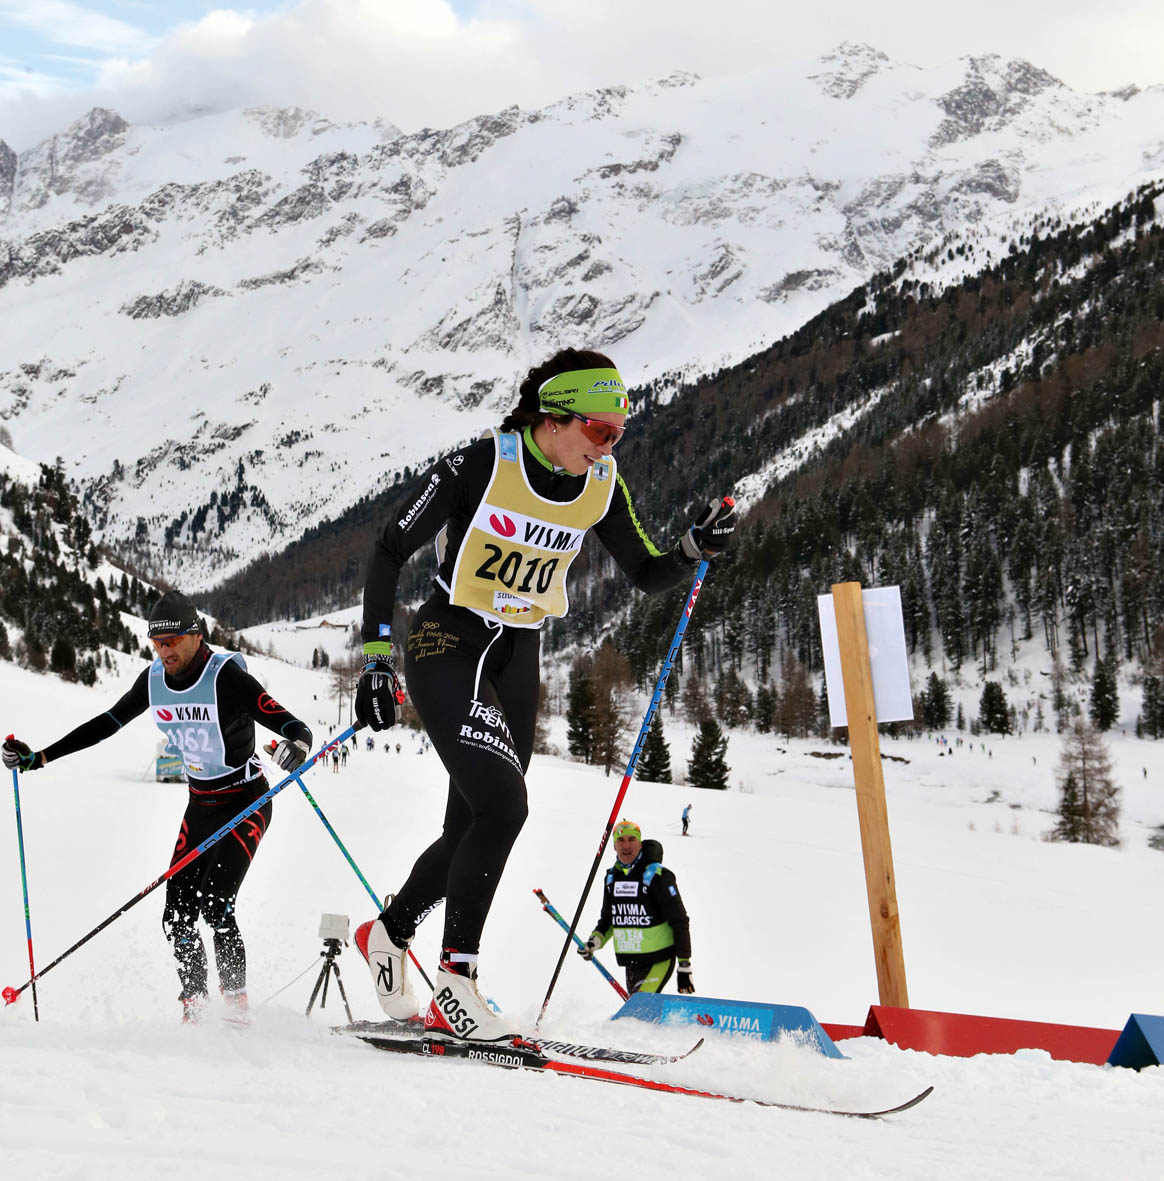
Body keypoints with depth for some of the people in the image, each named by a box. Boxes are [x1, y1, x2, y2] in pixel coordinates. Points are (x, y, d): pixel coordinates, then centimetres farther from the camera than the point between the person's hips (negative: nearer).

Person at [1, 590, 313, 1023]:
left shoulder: (226, 675, -21)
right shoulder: (154, 679, -2)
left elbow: (291, 724, -26)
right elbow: (106, 724, 9)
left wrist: (298, 743, -50)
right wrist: (39, 757, 7)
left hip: (247, 803, -6)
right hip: (199, 805, 6)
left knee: (214, 906, -20)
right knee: (176, 917, 0)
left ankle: (236, 1004, -8)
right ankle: (194, 1007, 15)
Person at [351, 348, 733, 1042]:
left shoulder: (603, 485, -2)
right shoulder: (482, 464, -18)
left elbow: (648, 575, 7)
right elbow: (391, 550, -11)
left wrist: (696, 549, -15)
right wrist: (377, 659, -15)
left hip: (518, 664, 6)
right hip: (448, 650, -6)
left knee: (471, 829, 11)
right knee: (503, 807, -21)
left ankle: (388, 934, 36)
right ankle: (455, 986, -12)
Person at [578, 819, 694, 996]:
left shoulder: (657, 875, -11)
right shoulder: (612, 877, 8)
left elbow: (680, 921, -10)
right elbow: (607, 918, 21)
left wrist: (684, 968, -12)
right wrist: (595, 941, 1)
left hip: (659, 960, -7)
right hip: (630, 963, 7)